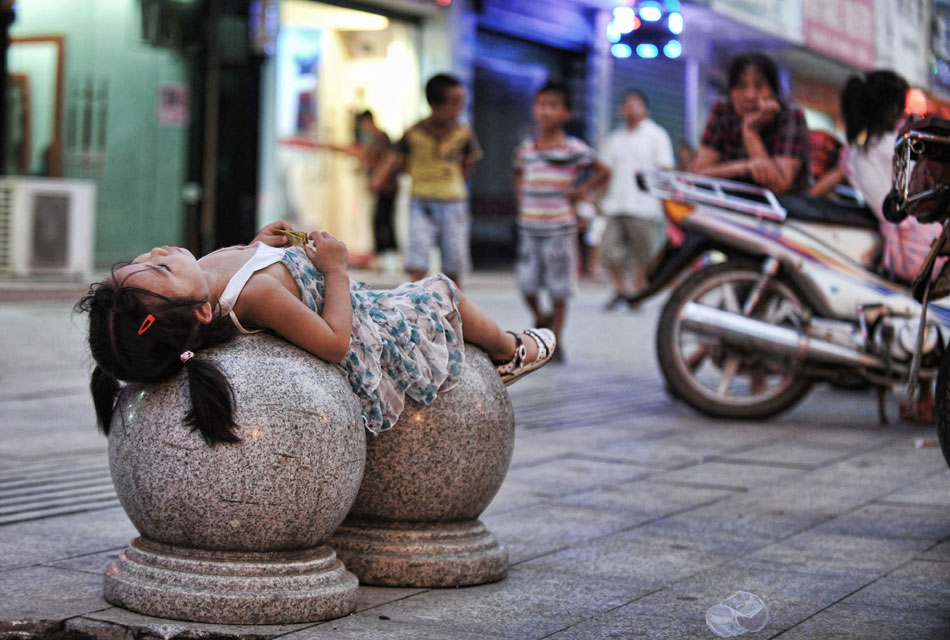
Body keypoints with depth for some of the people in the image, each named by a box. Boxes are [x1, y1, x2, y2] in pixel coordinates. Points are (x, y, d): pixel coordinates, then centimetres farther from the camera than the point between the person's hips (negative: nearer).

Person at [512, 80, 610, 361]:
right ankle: (540, 319, 31)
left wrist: (582, 190, -5)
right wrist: (522, 199, 12)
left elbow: (603, 171, 4)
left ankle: (555, 340, 13)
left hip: (560, 229, -3)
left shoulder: (574, 149, -6)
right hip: (529, 227, 4)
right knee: (527, 285, 3)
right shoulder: (525, 148, 7)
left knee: (559, 289, 2)